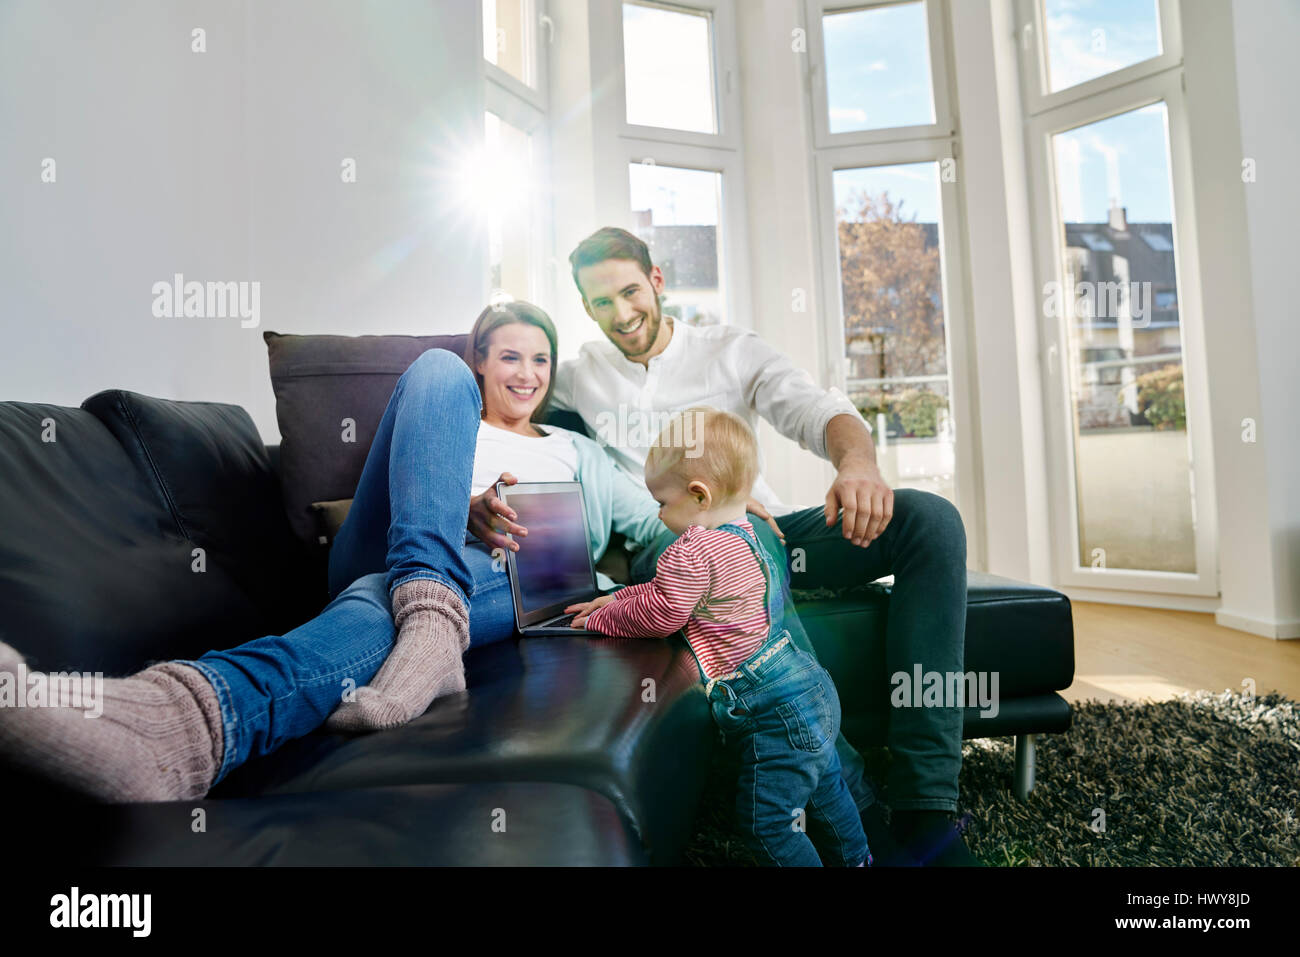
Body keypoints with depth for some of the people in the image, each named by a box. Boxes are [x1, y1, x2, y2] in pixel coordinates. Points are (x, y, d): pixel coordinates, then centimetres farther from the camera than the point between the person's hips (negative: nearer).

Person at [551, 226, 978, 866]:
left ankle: (924, 810, -26)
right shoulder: (579, 376, 14)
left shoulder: (731, 351, 13)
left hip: (762, 531, 3)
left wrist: (858, 461, -28)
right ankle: (857, 815, -33)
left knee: (928, 516, -19)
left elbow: (817, 411, -2)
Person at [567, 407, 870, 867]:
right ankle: (854, 859, 44)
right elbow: (670, 590, 22)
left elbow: (659, 613, -15)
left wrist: (600, 618, 0)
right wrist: (617, 598, 21)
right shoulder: (742, 535, 13)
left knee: (766, 821, 2)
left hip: (775, 711, -11)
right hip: (811, 690, 11)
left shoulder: (691, 551, -21)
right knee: (824, 791, 27)